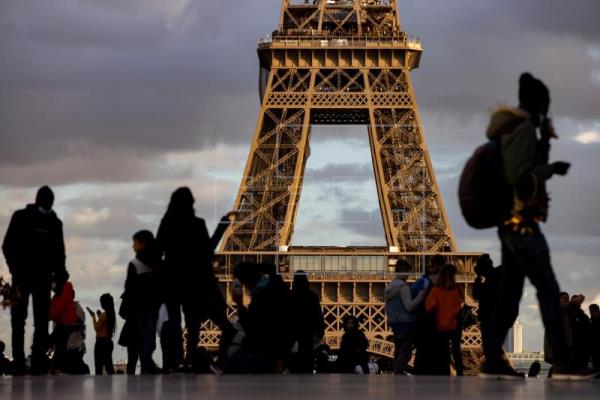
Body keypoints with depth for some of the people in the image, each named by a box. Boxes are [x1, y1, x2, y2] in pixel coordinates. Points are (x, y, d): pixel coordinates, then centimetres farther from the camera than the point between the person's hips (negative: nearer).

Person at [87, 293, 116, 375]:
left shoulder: (103, 315, -13)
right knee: (109, 365, 10)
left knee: (99, 366, -7)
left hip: (101, 342, -8)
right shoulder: (111, 315, 11)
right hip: (109, 342, 8)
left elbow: (97, 329, -10)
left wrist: (93, 316, -5)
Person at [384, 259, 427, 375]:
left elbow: (387, 307, 20)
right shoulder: (403, 286, -14)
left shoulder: (389, 286, 13)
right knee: (405, 352, -6)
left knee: (399, 350, 15)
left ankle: (396, 372, 17)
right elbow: (409, 306, -20)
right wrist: (422, 294, -16)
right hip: (405, 323, -9)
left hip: (394, 323, 9)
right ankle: (399, 373, -11)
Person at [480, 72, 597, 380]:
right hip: (521, 222, -10)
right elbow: (519, 176, -20)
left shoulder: (510, 130, 16)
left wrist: (545, 140, 15)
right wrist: (552, 168, -8)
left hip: (512, 222, 10)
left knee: (508, 294, 8)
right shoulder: (524, 128, -12)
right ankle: (563, 364, -11)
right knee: (549, 290, -9)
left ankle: (492, 361, 6)